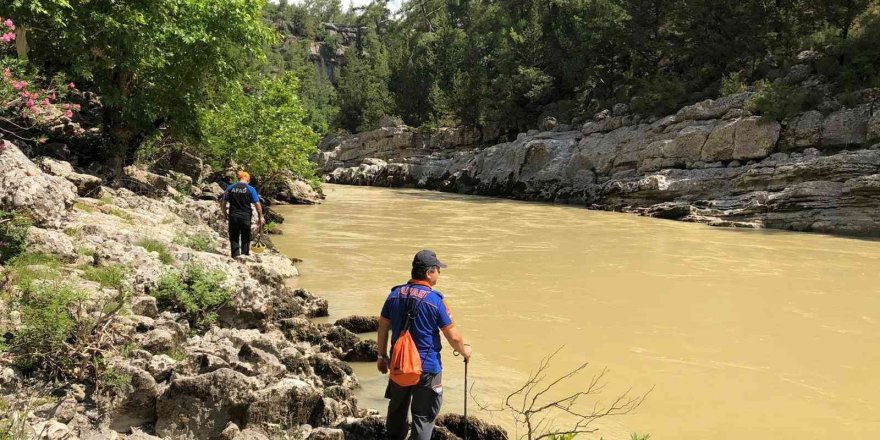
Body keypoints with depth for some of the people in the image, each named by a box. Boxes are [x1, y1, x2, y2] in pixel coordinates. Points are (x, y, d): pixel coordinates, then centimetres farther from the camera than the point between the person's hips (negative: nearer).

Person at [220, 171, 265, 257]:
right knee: (245, 239, 11)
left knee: (234, 238, 9)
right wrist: (260, 217, 0)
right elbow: (257, 204, -7)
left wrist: (225, 214, 18)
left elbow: (223, 202, 5)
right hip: (245, 217, -2)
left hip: (233, 217, 2)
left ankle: (235, 257, 7)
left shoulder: (230, 188, 3)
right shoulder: (250, 189, -4)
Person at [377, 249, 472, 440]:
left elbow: (383, 328, 6)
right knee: (423, 416, 6)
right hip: (426, 368, -5)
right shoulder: (435, 299, -16)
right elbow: (453, 336, -12)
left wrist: (382, 356, 18)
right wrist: (464, 351, 8)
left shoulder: (395, 294, -1)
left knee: (397, 409, 24)